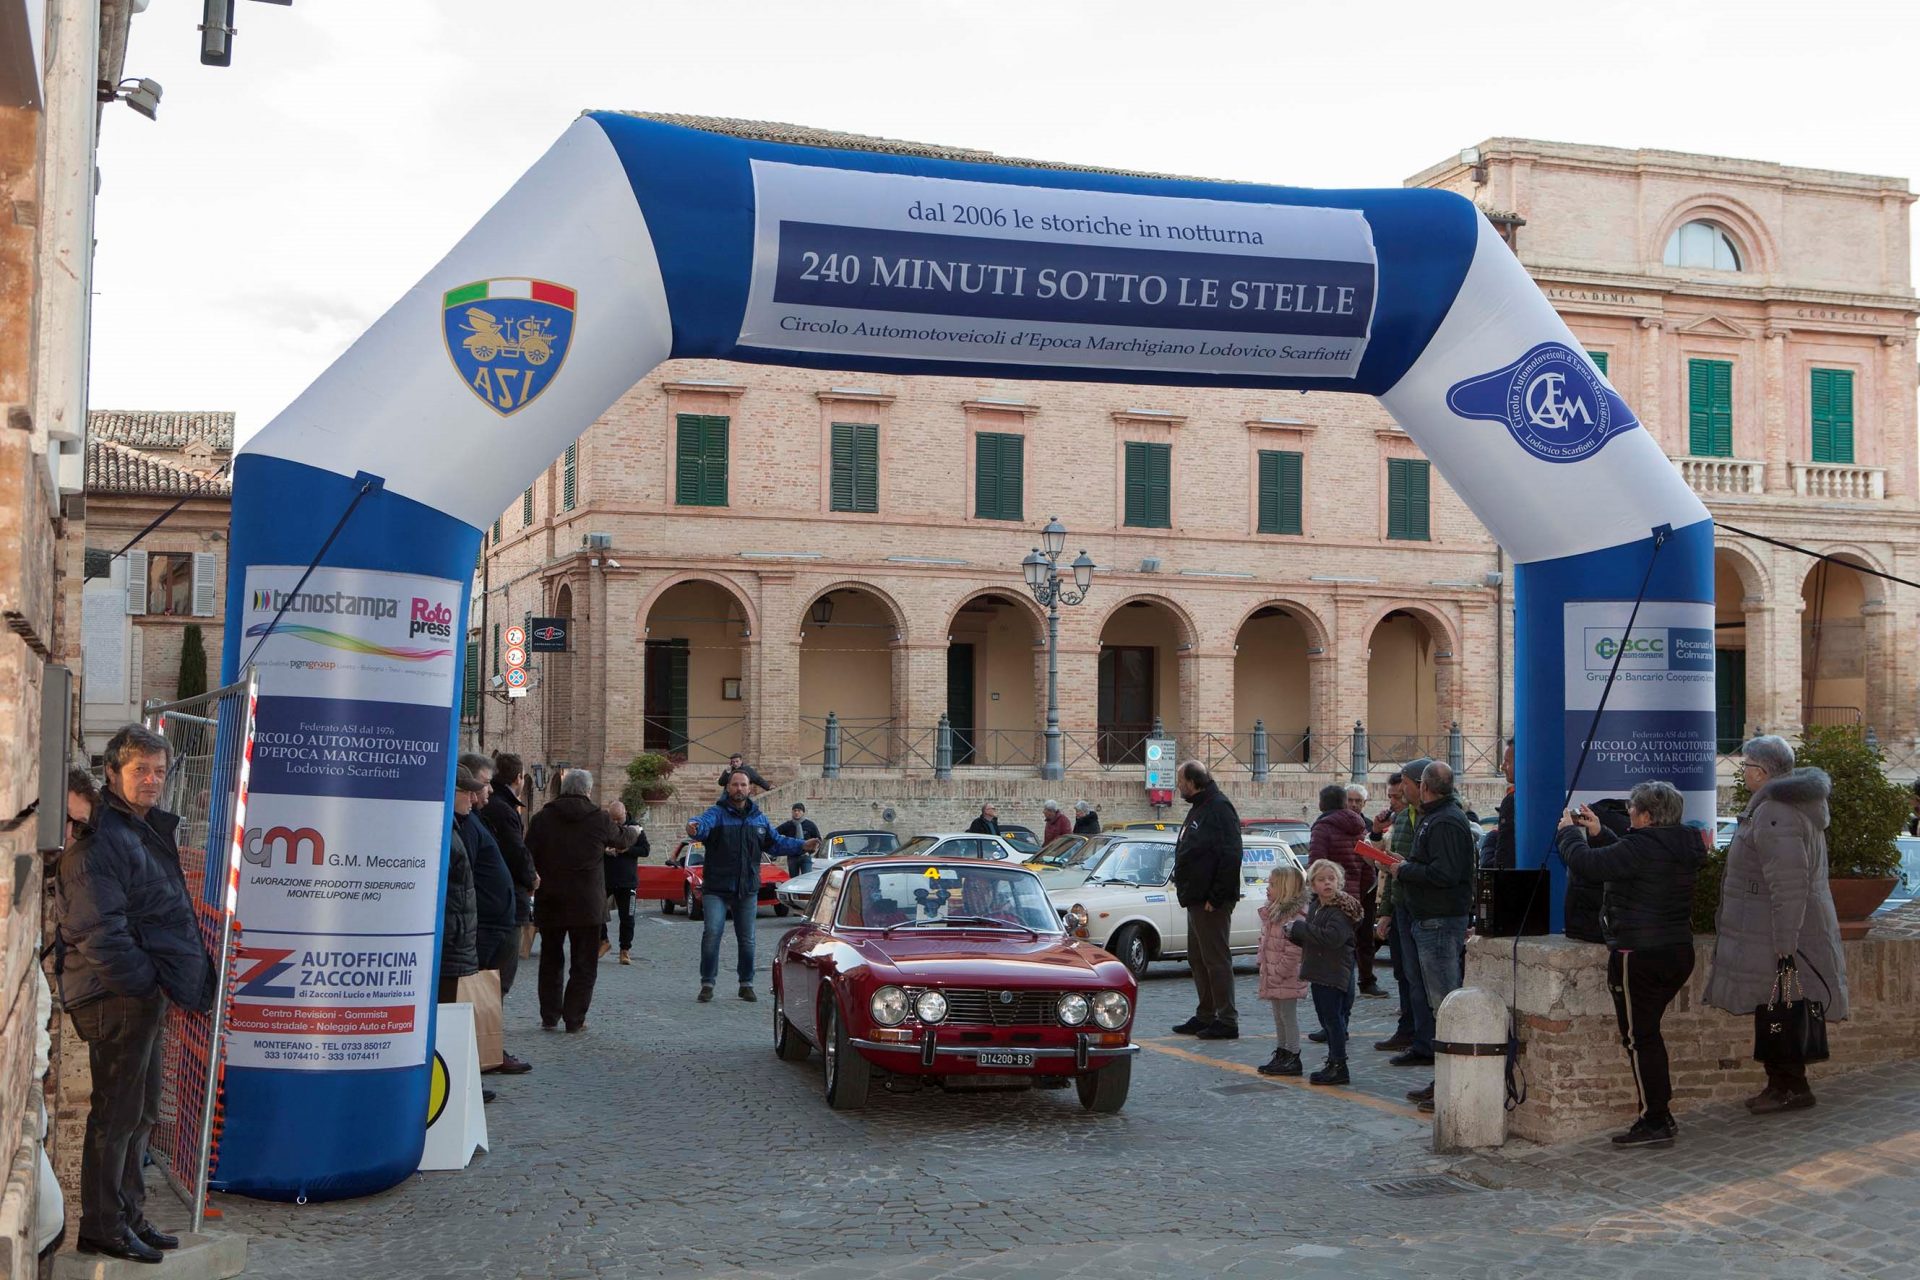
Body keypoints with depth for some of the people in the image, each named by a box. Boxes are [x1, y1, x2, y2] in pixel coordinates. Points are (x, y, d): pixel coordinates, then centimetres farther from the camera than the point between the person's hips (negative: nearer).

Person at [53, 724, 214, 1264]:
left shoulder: (147, 830, 16)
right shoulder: (100, 841, -15)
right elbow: (99, 933, -21)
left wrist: (157, 983, 14)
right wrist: (144, 984, -17)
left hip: (143, 995, 10)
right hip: (117, 997, -10)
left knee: (140, 1113, 16)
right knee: (116, 1113, -3)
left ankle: (129, 1216, 26)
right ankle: (102, 1226, 6)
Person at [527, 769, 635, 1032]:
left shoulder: (542, 818, -1)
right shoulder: (599, 819, -5)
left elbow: (529, 857, -3)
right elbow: (621, 840, 15)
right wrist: (634, 832, 37)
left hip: (549, 902, 2)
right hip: (587, 903, -2)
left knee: (550, 961, 16)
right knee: (583, 964, 6)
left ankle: (549, 1016, 19)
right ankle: (574, 1019, 4)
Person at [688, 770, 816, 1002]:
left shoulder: (759, 818, 11)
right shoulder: (717, 814, -6)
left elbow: (776, 842, 19)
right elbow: (704, 824, -28)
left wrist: (803, 846, 5)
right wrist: (694, 828, -53)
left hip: (748, 890, 4)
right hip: (716, 889, -4)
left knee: (747, 939, 9)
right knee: (712, 934, -11)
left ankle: (746, 984, 21)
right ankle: (707, 984, -1)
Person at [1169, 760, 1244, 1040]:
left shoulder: (1219, 808, -16)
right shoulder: (1199, 809, 17)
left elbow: (1230, 856, -23)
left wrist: (1216, 897, -23)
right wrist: (1184, 886, 16)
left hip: (1211, 902, -11)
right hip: (1197, 900, 11)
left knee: (1216, 960, -7)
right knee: (1198, 959, 15)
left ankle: (1227, 1022, -2)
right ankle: (1205, 1017, 23)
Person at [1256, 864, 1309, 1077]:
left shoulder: (1295, 916, -21)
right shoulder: (1270, 912, 10)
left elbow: (1293, 952, -24)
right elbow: (1264, 940, 19)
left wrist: (1278, 974, -21)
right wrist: (1264, 966, 12)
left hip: (1287, 979, -10)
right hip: (1273, 978, 10)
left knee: (1289, 1015, -1)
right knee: (1279, 1016, 17)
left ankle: (1293, 1058, 8)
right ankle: (1281, 1054, 27)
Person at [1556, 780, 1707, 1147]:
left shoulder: (1640, 847, -20)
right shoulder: (1683, 847, 9)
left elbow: (1585, 864, -19)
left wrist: (1570, 832, -1)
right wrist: (1598, 832, 21)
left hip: (1639, 957, -9)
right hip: (1678, 952, 9)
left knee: (1639, 1038, -1)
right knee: (1648, 1033, 19)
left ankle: (1654, 1122, 1)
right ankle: (1661, 1113, 23)